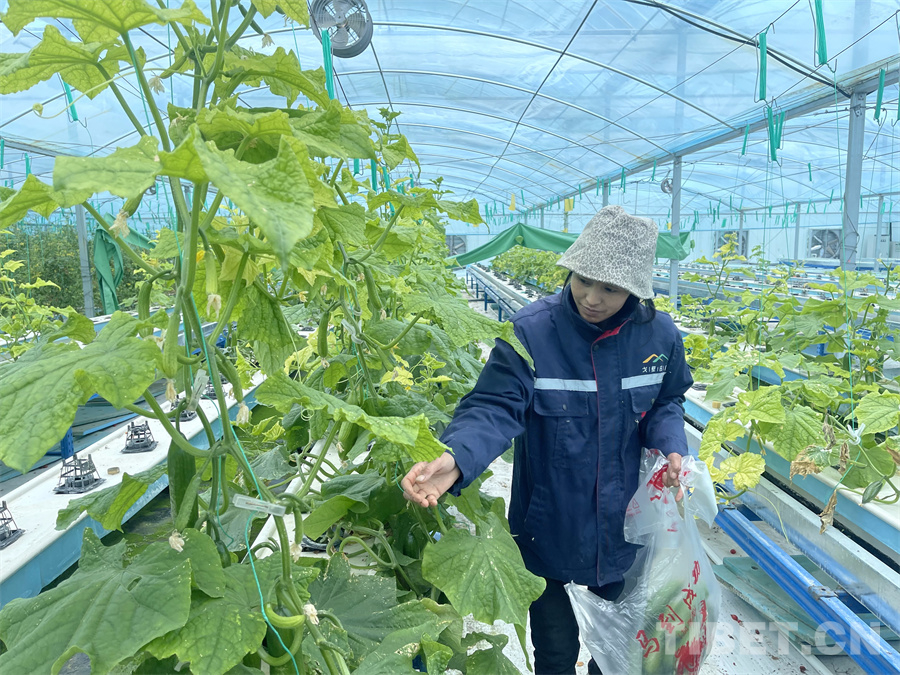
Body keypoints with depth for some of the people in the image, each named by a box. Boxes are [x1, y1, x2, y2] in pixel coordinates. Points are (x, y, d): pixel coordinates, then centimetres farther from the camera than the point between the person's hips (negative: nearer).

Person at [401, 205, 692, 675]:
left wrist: (672, 447, -11)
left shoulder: (658, 335, -8)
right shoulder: (531, 332, -21)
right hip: (548, 528, -3)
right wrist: (455, 458, -44)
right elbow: (494, 408, -26)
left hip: (625, 527, 4)